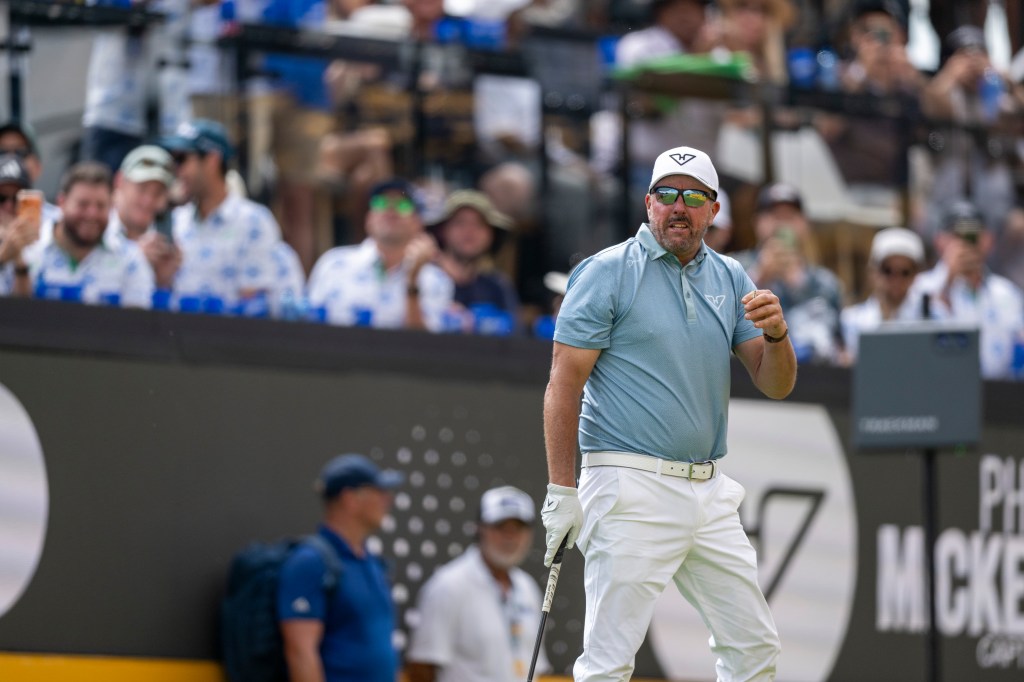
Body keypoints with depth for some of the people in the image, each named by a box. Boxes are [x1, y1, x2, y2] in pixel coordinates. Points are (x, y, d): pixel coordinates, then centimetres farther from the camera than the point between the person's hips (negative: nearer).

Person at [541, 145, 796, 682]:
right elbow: (564, 384, -6)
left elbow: (776, 385, 10)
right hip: (631, 491, -6)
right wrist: (561, 490, -13)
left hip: (708, 492, 6)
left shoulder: (730, 279, 13)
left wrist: (776, 333, -13)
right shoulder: (606, 273, -3)